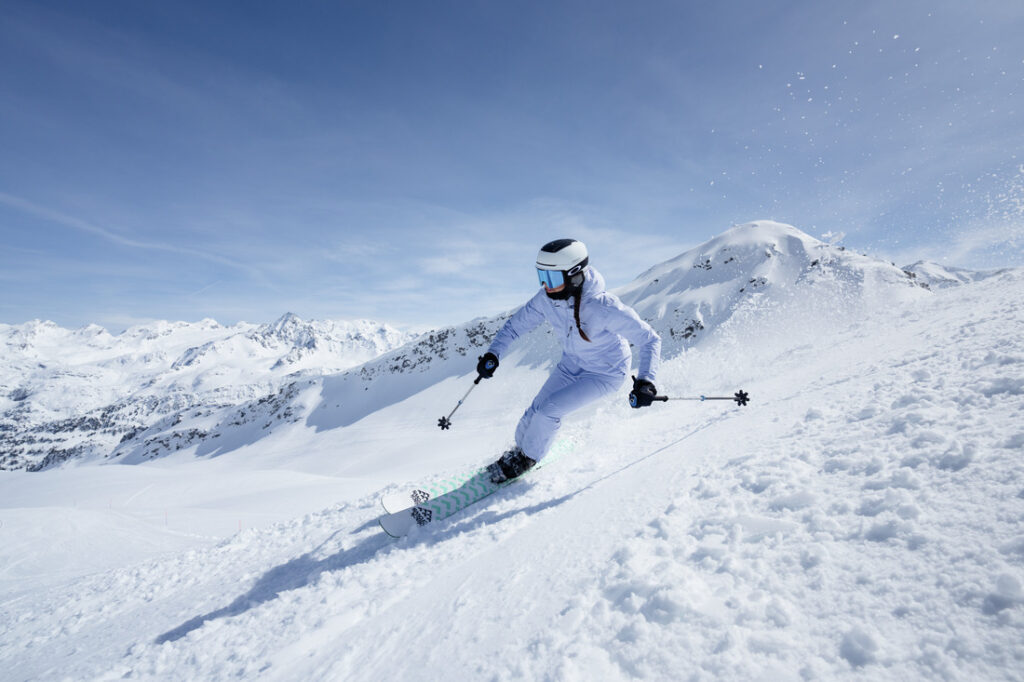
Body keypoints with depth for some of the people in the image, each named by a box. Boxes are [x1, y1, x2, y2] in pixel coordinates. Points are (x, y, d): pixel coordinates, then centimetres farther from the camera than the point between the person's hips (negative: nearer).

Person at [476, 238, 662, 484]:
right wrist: (493, 353, -19)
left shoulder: (603, 307, -36)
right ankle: (520, 448, 32)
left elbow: (650, 339, -27)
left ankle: (526, 459, 13)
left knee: (548, 410, -15)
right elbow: (515, 325, -5)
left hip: (606, 372, -5)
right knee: (535, 412, 0)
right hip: (572, 364, 5)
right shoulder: (546, 299, -20)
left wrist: (645, 381, -38)